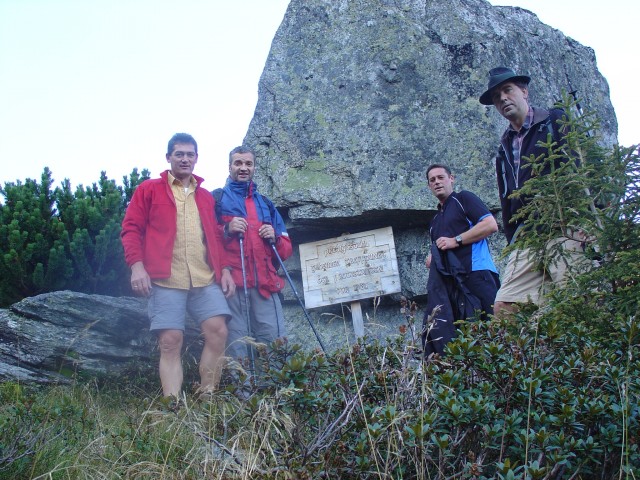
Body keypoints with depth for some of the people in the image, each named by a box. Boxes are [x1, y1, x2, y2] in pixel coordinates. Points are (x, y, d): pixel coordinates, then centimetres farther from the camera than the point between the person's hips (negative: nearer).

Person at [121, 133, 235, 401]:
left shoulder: (205, 196, 22)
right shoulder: (149, 190, 12)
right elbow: (131, 229, 5)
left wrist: (225, 269, 9)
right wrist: (137, 265, -9)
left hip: (206, 278, 3)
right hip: (166, 278, -3)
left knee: (218, 330, -13)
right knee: (170, 341, -9)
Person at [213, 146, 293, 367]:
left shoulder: (266, 203, 27)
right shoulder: (216, 198, 15)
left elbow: (286, 247, 25)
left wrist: (275, 238, 3)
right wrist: (226, 230, -11)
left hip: (265, 282, 4)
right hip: (231, 281, -3)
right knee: (237, 345, -10)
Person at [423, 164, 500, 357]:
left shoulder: (463, 199, 7)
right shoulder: (435, 221, 29)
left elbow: (491, 225, -8)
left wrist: (455, 241, -10)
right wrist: (432, 259, 14)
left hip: (476, 273, -8)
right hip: (450, 281, 8)